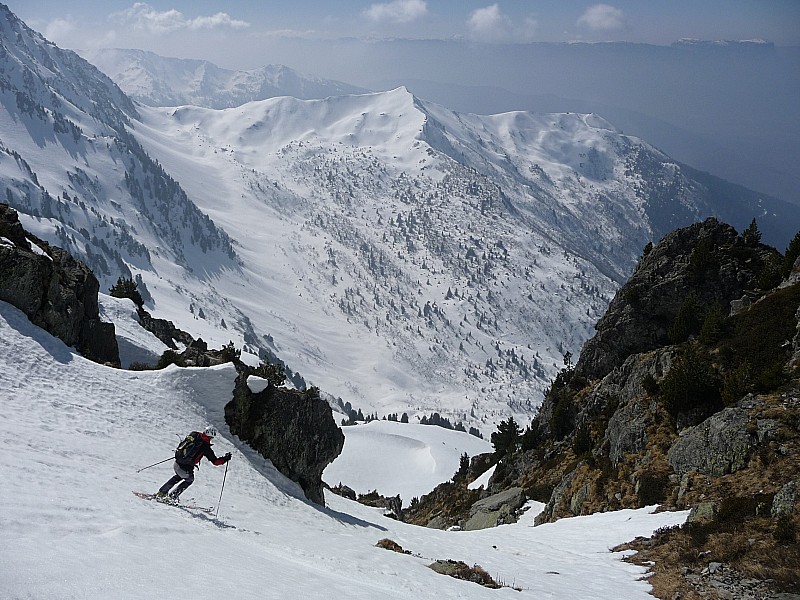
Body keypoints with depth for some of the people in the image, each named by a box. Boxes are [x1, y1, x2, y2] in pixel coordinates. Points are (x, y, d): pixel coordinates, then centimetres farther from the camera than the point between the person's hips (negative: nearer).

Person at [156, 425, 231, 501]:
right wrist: (225, 458, 5)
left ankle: (161, 492, 34)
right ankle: (172, 496, 22)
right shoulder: (206, 447, -12)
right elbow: (215, 461, -8)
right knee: (189, 480, 28)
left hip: (177, 463, 5)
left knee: (178, 477, 35)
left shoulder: (194, 435, 1)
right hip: (186, 469, -5)